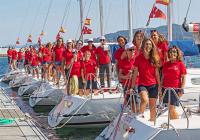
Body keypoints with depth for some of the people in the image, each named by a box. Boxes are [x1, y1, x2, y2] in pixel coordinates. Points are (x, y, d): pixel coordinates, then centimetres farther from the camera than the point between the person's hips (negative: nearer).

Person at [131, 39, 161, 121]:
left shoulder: (154, 58, 6)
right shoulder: (138, 58, 0)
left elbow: (157, 73, 10)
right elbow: (135, 73, 1)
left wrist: (159, 85, 6)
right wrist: (133, 86, 0)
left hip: (153, 85, 3)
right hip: (142, 84, -3)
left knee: (153, 106, 6)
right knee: (145, 100, -30)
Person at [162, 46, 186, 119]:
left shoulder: (180, 64, -1)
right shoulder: (166, 64, 10)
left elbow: (183, 78, -2)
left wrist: (181, 89, -9)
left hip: (175, 89, -4)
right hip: (166, 88, 4)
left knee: (172, 108, -8)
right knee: (170, 108, 6)